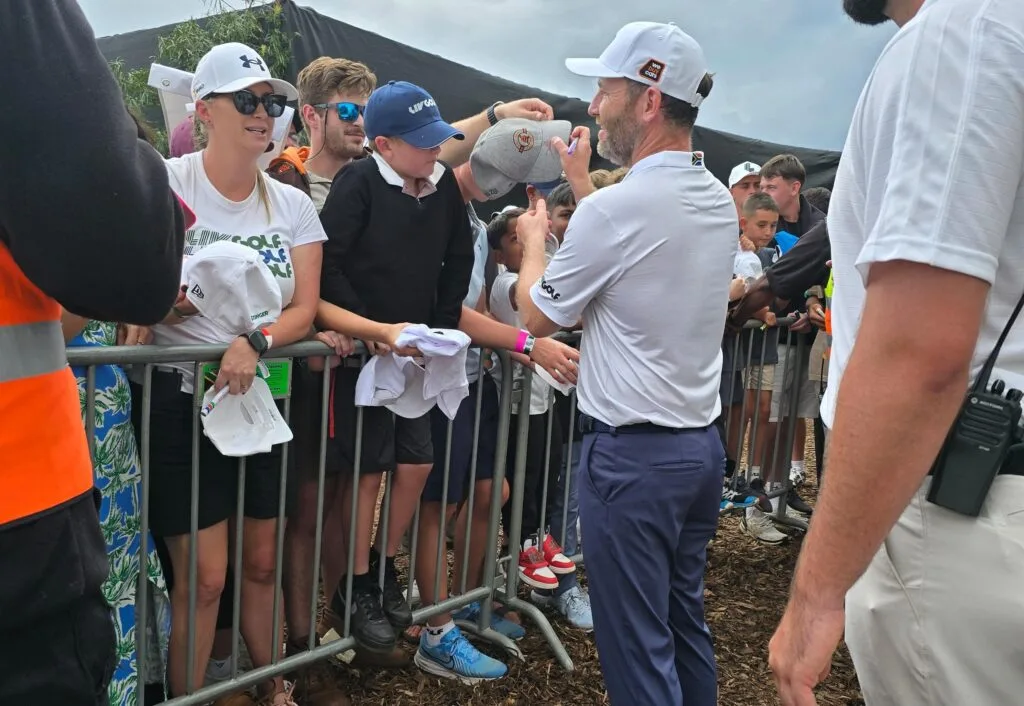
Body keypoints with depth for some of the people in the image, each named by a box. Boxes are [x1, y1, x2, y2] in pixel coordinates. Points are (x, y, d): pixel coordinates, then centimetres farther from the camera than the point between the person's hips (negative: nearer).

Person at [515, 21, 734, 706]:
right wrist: (583, 185, 26)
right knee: (685, 623, 21)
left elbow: (538, 315, -5)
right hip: (703, 442, 8)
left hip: (632, 452, -8)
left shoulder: (615, 208, -19)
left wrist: (534, 240, 12)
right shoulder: (719, 200, 5)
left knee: (636, 647, 5)